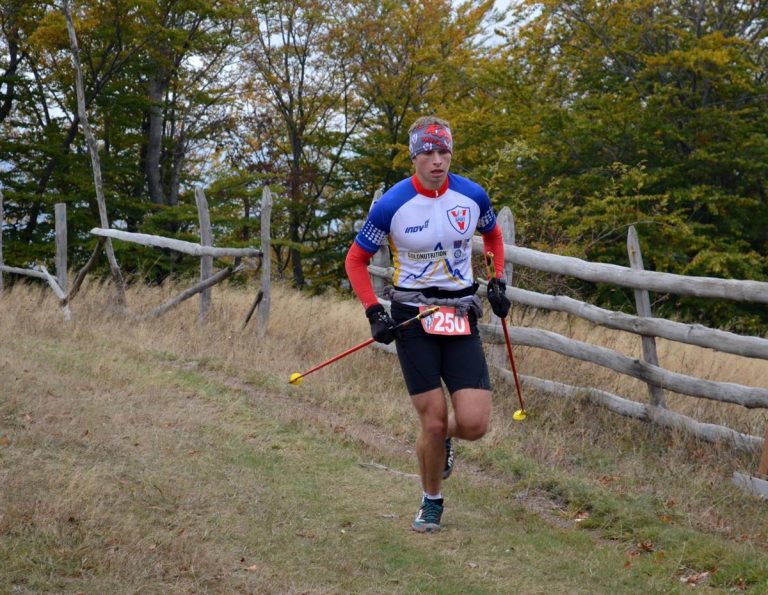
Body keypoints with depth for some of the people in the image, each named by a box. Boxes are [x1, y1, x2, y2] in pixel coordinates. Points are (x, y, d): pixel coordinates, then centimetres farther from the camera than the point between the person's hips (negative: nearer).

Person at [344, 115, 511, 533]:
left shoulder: (472, 196, -2)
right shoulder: (391, 205, -10)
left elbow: (493, 236, 20)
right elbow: (355, 260, 1)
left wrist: (498, 282, 9)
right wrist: (374, 312, -9)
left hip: (460, 316, 2)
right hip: (412, 318, -2)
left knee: (474, 424, -9)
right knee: (433, 422, -6)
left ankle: (444, 438, 28)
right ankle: (431, 503, 20)